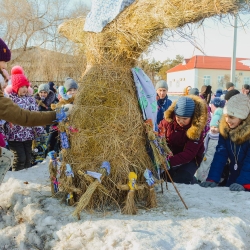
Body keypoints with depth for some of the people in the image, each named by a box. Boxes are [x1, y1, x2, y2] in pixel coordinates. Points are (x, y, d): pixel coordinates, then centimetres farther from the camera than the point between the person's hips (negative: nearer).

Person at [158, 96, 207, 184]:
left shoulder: (196, 129, -23)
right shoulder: (169, 120, -16)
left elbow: (188, 154, -29)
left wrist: (170, 162, -44)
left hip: (190, 159, -3)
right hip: (170, 154, 3)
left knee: (180, 179, -27)